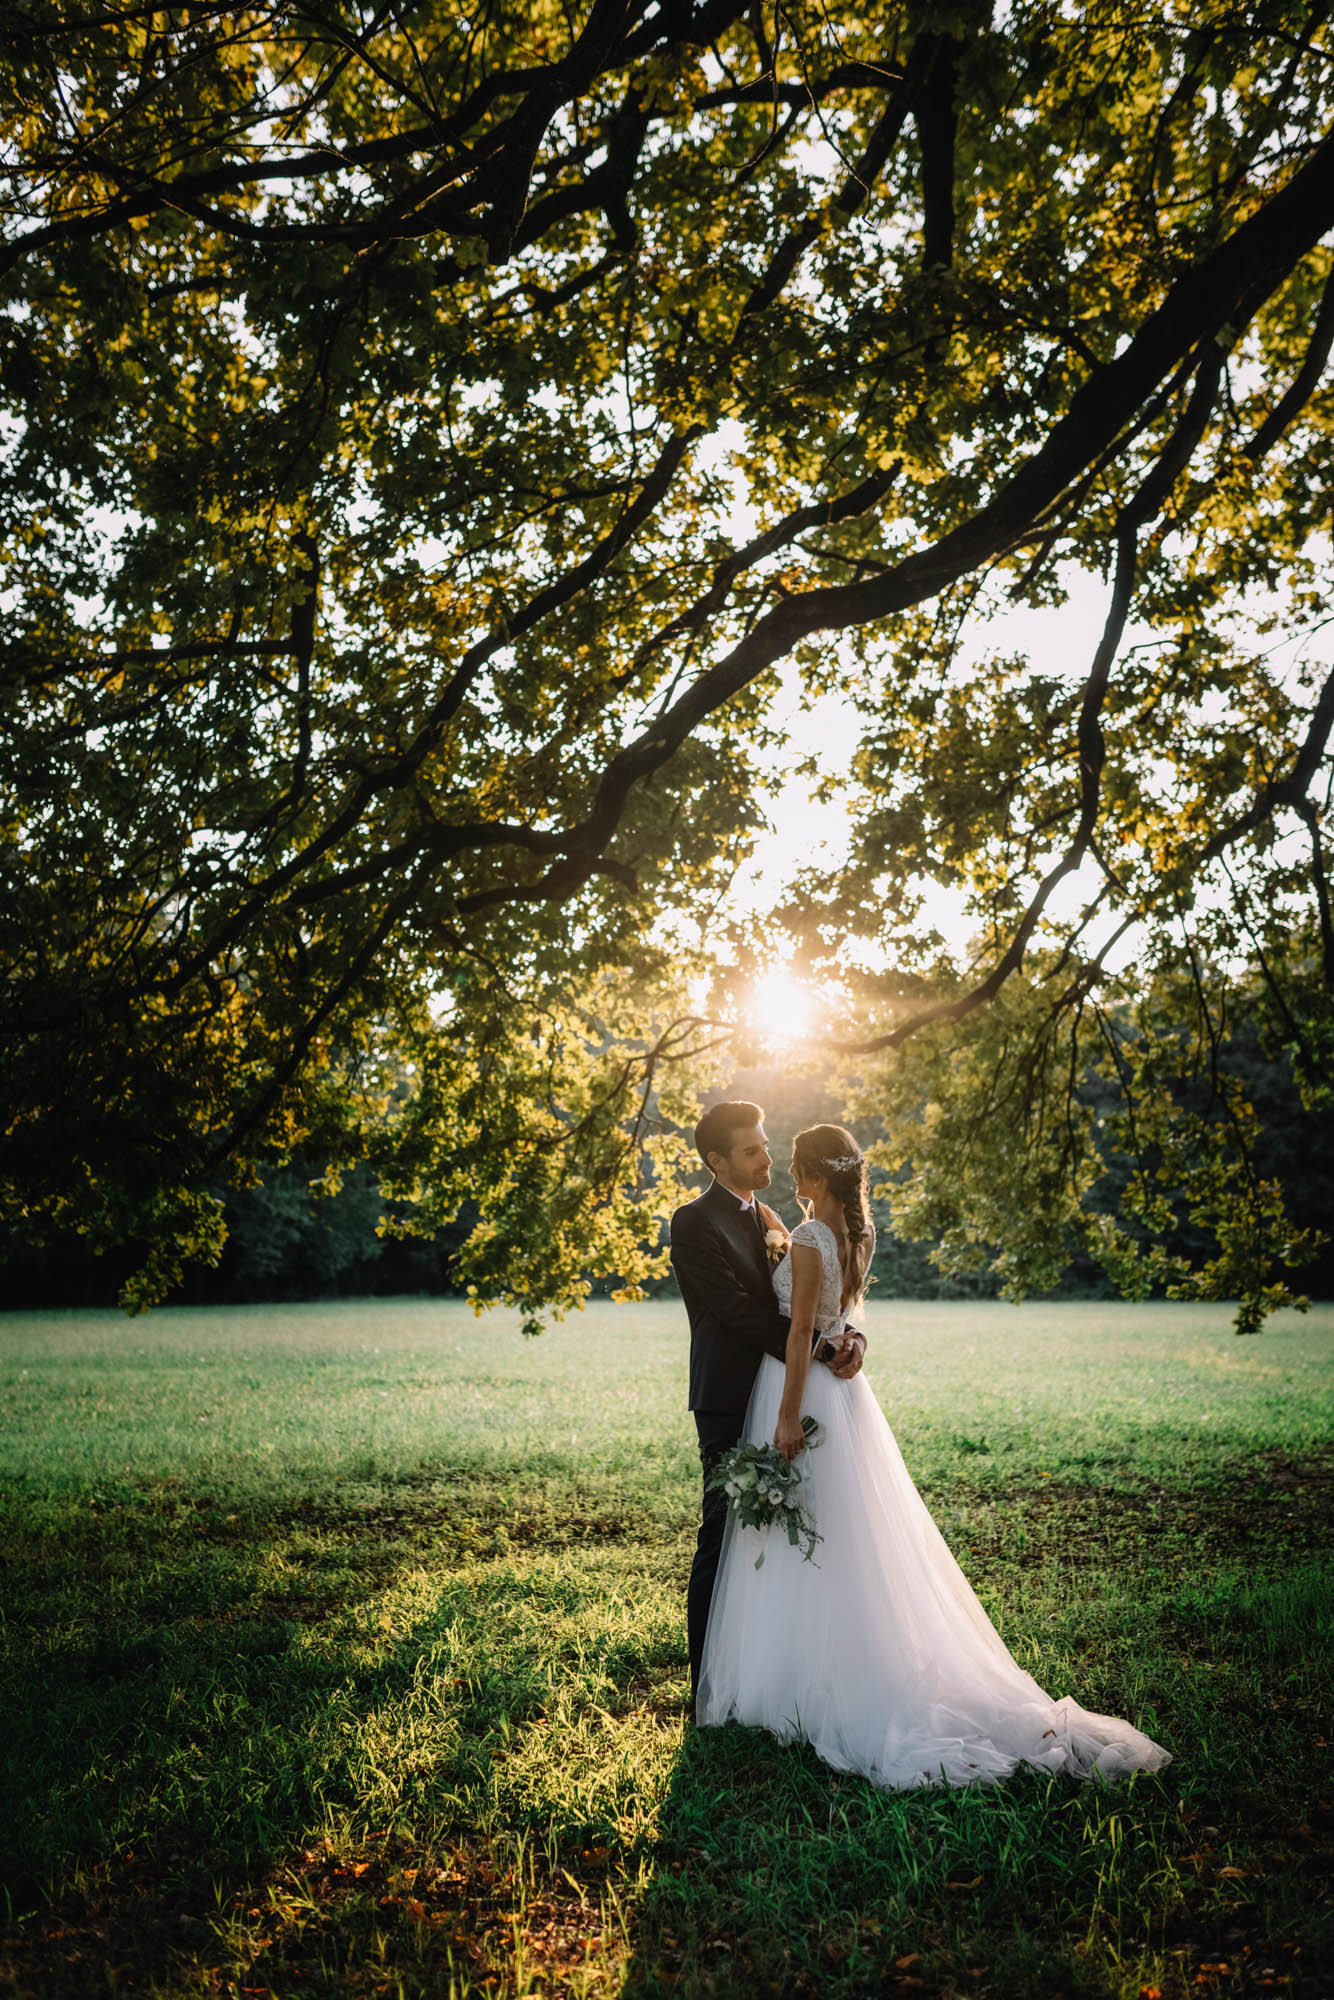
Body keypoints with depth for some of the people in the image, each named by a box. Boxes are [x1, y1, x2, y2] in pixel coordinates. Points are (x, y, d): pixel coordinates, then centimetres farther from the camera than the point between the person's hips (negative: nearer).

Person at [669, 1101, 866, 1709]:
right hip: (730, 1403, -7)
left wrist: (849, 1336, -10)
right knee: (723, 1539, -1)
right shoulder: (695, 1222, -9)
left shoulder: (767, 1219, 16)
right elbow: (738, 1309, -17)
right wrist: (821, 1352, -18)